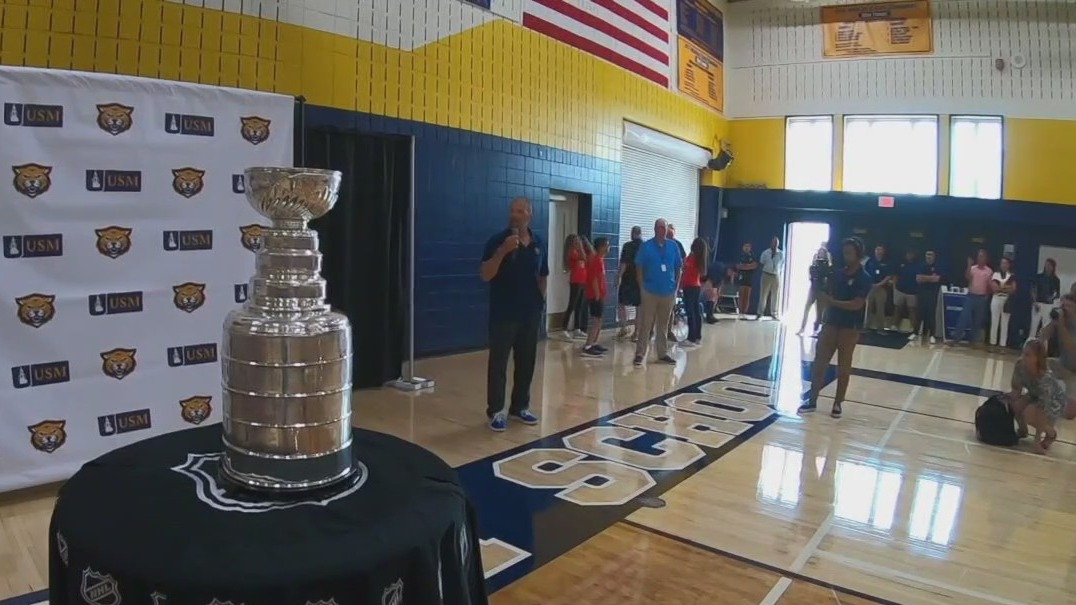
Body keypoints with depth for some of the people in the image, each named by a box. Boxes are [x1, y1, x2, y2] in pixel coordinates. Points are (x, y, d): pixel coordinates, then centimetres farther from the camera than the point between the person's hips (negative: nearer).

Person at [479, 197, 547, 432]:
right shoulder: (498, 240, -8)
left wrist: (540, 299, 10)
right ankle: (496, 411, 8)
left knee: (526, 362, 11)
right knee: (498, 362, 0)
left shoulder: (538, 243, 7)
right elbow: (485, 275, -16)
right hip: (504, 314, -5)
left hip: (530, 313, 5)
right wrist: (503, 251, -26)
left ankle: (520, 407, 24)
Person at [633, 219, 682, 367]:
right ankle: (640, 354, 2)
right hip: (650, 291, -3)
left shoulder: (673, 246, 4)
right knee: (645, 324, -2)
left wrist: (676, 286, 5)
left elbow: (678, 268, 10)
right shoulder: (646, 246, -4)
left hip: (668, 292, 3)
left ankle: (662, 354, 22)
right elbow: (639, 267, -2)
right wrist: (642, 286, -6)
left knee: (663, 325, 13)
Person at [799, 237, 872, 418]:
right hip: (830, 323, 5)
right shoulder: (837, 274, 6)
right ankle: (812, 400, 12)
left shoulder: (864, 278, -9)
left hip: (849, 328, -5)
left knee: (843, 368, 7)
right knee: (819, 363, 4)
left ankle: (837, 403, 17)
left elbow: (856, 304, -20)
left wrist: (832, 301, -24)